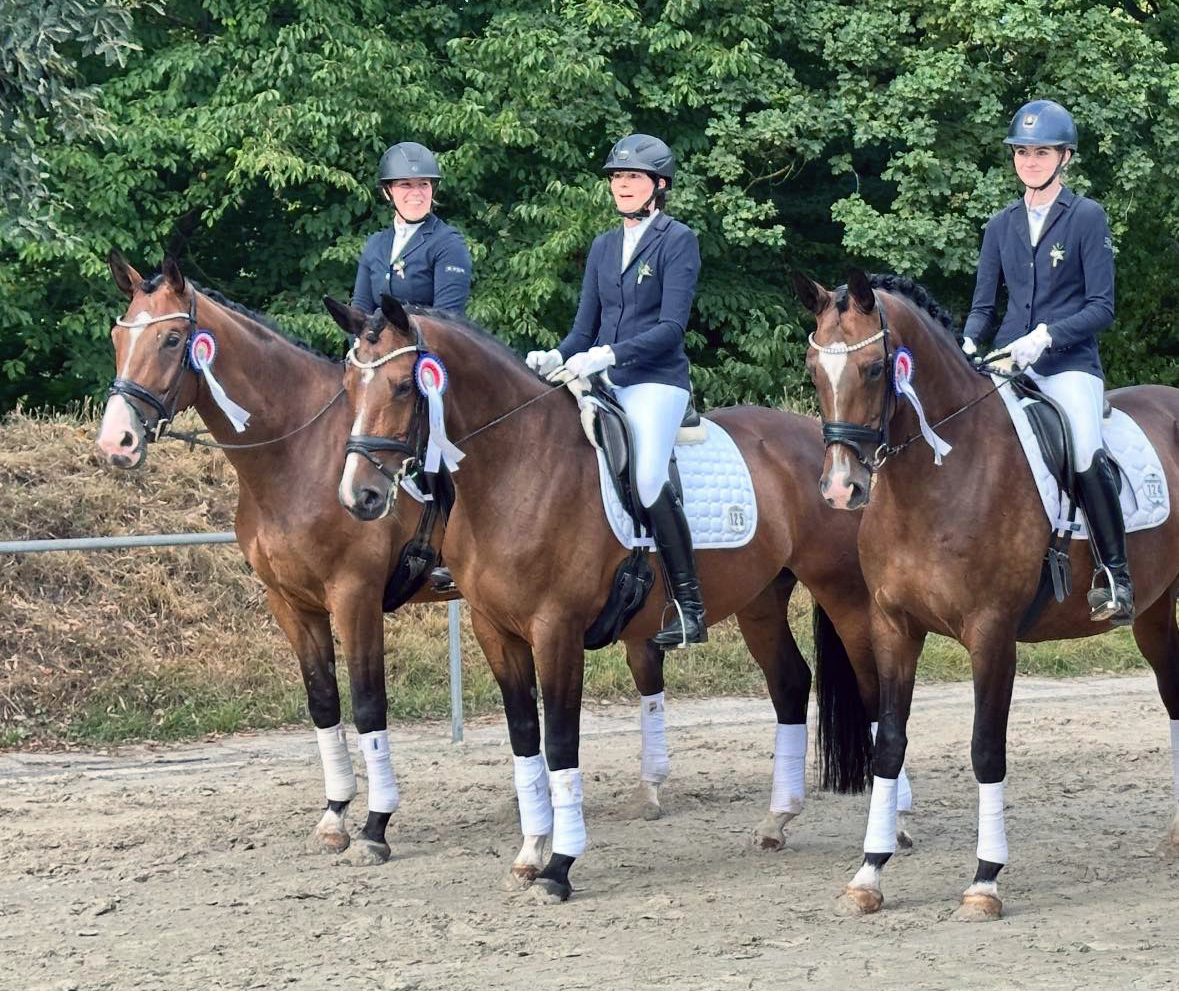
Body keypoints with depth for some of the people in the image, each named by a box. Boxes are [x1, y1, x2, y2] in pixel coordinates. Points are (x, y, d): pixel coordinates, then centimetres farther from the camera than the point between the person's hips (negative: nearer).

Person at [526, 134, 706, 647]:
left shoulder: (677, 241, -2)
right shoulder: (603, 246, 18)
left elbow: (671, 326, -12)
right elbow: (585, 328, 17)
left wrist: (606, 355, -22)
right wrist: (556, 357, -5)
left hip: (656, 382, -7)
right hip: (604, 385, 7)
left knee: (647, 477, -27)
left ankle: (689, 610, -20)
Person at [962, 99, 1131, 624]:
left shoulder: (1087, 217, 1)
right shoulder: (1001, 225, 14)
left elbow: (1101, 306, -4)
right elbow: (983, 305, 16)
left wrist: (1047, 335, -18)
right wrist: (967, 345, -5)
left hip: (1069, 362, -4)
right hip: (1007, 361, 5)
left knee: (1088, 455, -27)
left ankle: (1113, 576, -16)